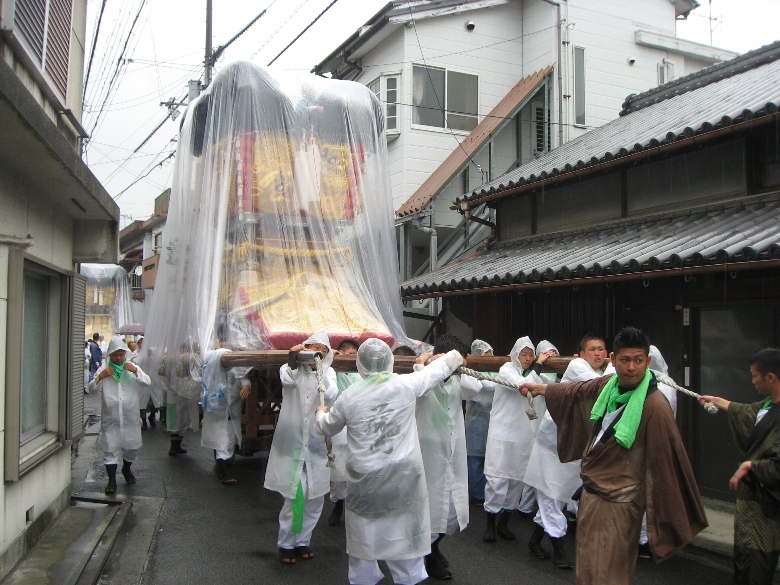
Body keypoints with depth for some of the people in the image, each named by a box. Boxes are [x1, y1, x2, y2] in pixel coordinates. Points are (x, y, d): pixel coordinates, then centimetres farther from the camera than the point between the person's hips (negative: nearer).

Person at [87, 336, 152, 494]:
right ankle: (112, 480, 5)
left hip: (130, 416, 2)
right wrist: (100, 377, -18)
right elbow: (92, 388, -2)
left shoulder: (132, 367, 8)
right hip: (110, 417, -1)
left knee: (132, 445, 10)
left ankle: (126, 469, 36)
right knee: (110, 447, -2)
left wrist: (136, 372, -17)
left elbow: (147, 382, -3)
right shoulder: (104, 369, 4)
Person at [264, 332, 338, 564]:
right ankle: (286, 544, 13)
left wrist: (321, 366, -15)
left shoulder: (328, 373, 7)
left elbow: (331, 396, -14)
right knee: (295, 496, -4)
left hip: (317, 445, 3)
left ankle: (302, 541, 25)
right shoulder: (292, 370, 2)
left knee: (315, 497, 8)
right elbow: (287, 380, -23)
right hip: (292, 442, -3)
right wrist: (293, 356, -17)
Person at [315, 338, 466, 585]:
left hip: (365, 477, 1)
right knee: (405, 529, 13)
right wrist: (454, 356, 30)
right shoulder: (407, 384, -9)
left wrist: (321, 413, 35)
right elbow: (437, 370, 10)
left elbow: (329, 427, 12)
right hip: (404, 473, 0)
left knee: (364, 533, 16)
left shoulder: (350, 396, -6)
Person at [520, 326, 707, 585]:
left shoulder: (655, 405, -23)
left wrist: (667, 519, -14)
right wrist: (541, 388, 34)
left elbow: (666, 461, -19)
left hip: (617, 502, -7)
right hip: (591, 491, 8)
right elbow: (578, 392, 21)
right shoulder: (608, 385, -1)